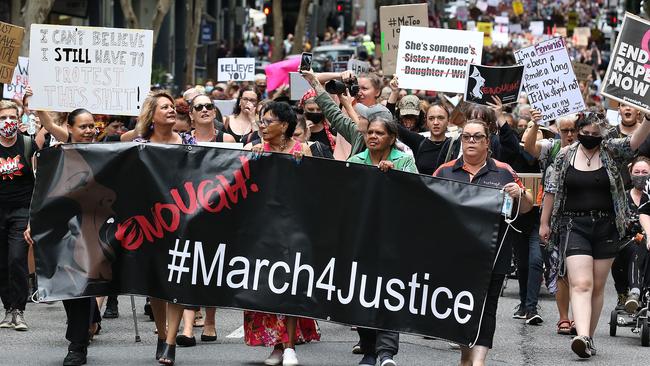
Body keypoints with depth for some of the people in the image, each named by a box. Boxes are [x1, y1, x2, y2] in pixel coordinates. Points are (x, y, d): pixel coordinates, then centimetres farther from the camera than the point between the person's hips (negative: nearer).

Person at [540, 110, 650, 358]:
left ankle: (589, 338, 17)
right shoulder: (565, 156, 4)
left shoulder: (612, 152, 4)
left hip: (605, 227, 2)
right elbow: (551, 191, 9)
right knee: (581, 283, -15)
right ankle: (582, 337, -30)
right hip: (574, 226, -2)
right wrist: (544, 223, 7)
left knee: (597, 286, 7)